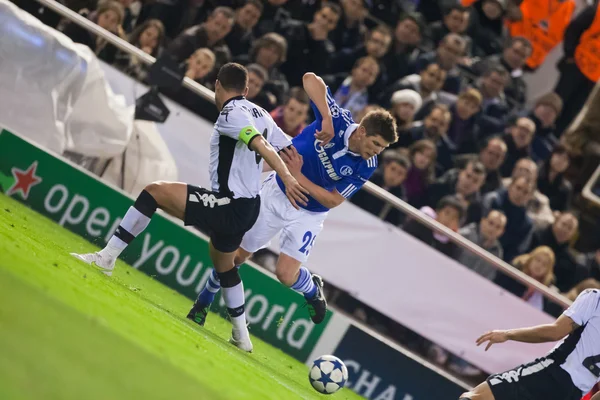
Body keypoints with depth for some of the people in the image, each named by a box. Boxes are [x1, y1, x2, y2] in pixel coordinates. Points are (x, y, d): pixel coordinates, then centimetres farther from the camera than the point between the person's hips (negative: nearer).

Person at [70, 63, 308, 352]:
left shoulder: (231, 114, -12)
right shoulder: (260, 114, 11)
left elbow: (262, 145, -27)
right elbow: (292, 152, 16)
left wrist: (287, 179, -36)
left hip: (229, 207, -9)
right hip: (248, 207, 9)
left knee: (155, 191, -11)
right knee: (224, 264, 32)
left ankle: (106, 258, -13)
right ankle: (241, 336, 39)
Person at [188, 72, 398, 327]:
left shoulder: (366, 166, -22)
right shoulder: (338, 121, -25)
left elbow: (333, 201, -18)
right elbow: (310, 79, -35)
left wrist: (298, 176, -27)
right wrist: (326, 118, -45)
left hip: (309, 214, 0)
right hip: (277, 193, 0)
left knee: (286, 274, -12)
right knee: (239, 254, 9)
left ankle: (312, 290, 24)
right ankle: (204, 302, 34)